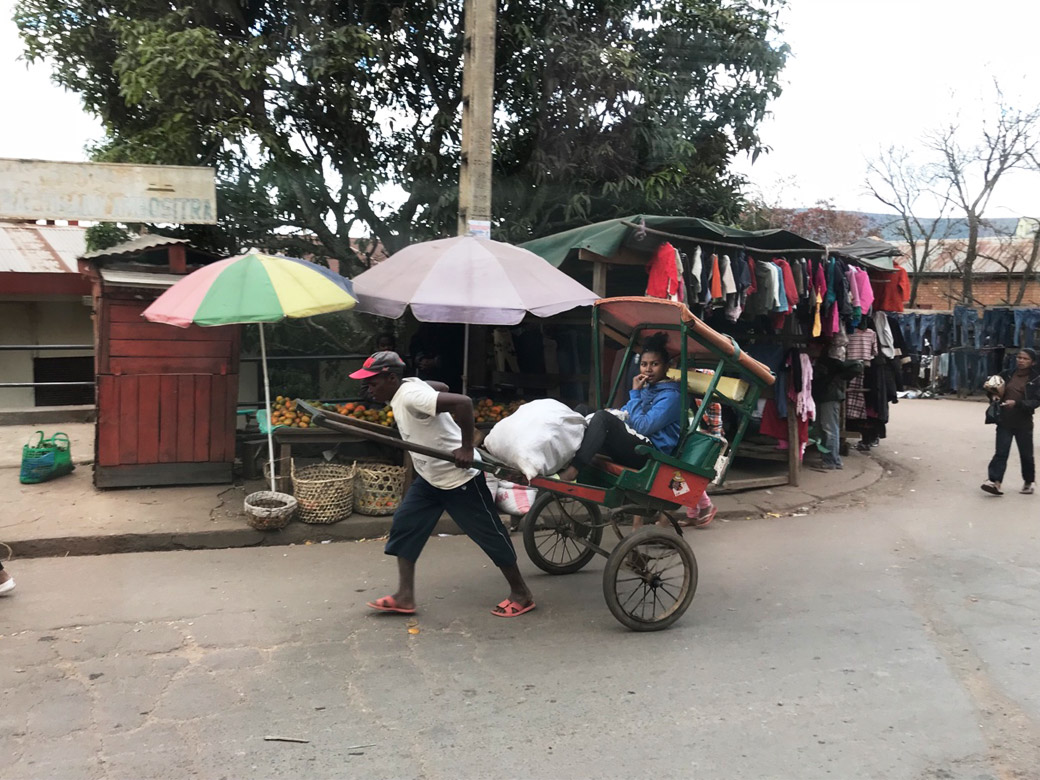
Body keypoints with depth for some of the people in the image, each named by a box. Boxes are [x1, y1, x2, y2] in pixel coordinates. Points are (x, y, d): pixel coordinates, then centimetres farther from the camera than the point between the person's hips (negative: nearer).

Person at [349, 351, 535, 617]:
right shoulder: (408, 385, 1)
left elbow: (463, 402, -39)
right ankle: (405, 597, 12)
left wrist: (466, 448, -33)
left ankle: (521, 594, 18)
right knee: (404, 526, 5)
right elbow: (441, 388, 20)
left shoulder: (411, 397, -28)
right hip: (429, 478, 10)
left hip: (459, 478, -10)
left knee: (489, 534, 3)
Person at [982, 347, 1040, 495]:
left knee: (1026, 454, 11)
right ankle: (995, 481, -11)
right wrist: (992, 392, -7)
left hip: (1023, 423, -2)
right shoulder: (1007, 375, 6)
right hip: (1004, 421, 2)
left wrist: (1017, 403, -25)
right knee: (1001, 452, -5)